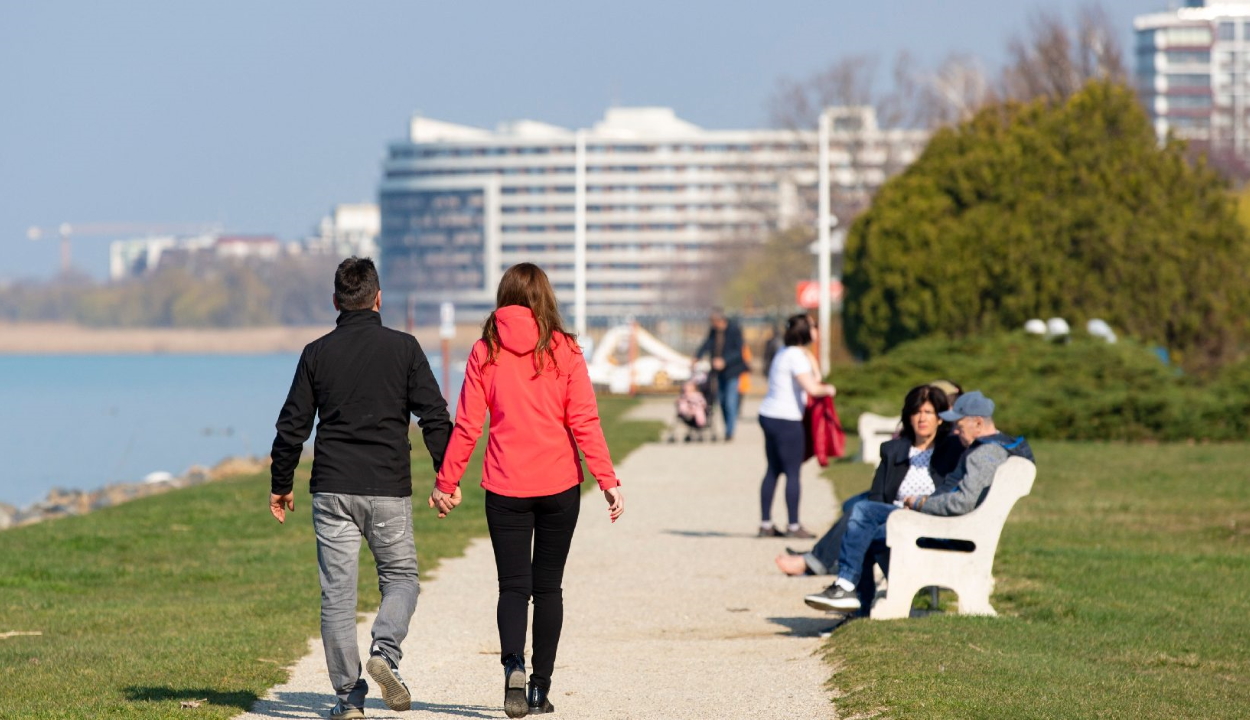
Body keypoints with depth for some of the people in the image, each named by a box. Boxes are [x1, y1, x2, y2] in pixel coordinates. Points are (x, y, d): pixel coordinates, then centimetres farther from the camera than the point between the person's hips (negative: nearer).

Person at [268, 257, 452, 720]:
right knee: (400, 577, 14)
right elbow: (435, 417, -3)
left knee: (337, 592, 4)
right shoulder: (403, 348, 0)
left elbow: (292, 426, 6)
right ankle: (385, 652, -14)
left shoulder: (317, 353, 3)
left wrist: (280, 485, 16)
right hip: (389, 490, -1)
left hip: (332, 490, 1)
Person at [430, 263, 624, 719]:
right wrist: (608, 481, -4)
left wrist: (446, 483, 5)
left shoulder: (485, 352, -2)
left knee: (513, 584, 3)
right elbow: (584, 422, -7)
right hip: (559, 485, 0)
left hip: (505, 488, 0)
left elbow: (467, 426, -2)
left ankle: (513, 664, -23)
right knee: (547, 586, 11)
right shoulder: (563, 351, -4)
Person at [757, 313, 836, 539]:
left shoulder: (785, 353, 16)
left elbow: (815, 376, 23)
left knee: (773, 471, 13)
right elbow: (812, 388, -22)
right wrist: (828, 389, -5)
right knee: (792, 472, -4)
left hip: (769, 416, 10)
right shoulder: (795, 356, -14)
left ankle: (766, 525, 15)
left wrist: (809, 354, 13)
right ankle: (793, 526, -2)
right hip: (786, 420, -10)